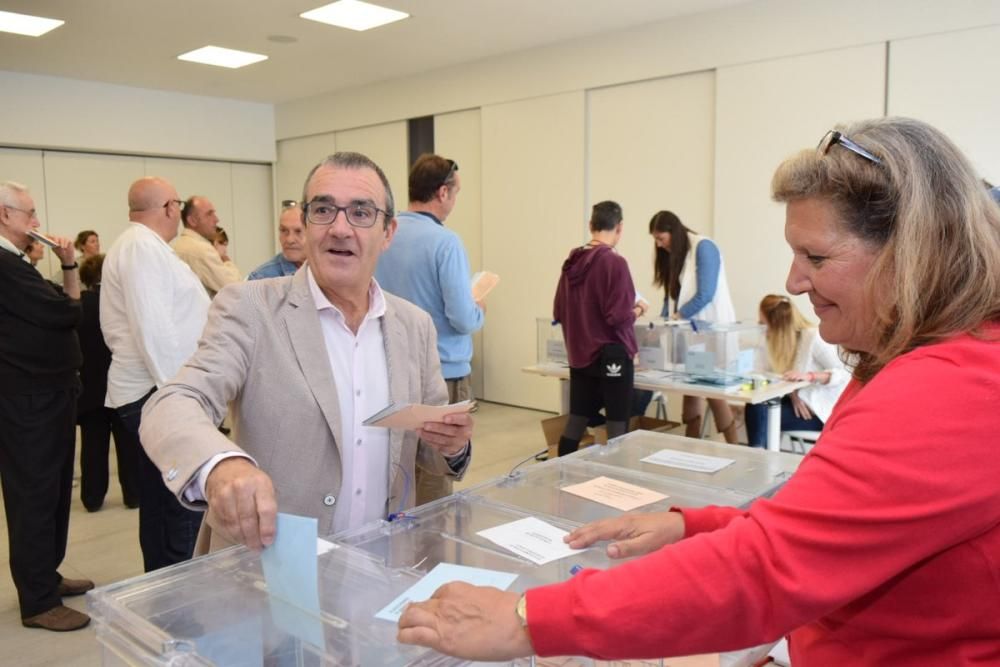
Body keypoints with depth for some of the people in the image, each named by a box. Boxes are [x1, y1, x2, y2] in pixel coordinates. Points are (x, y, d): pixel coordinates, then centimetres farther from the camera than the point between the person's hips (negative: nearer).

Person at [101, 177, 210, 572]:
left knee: (160, 505, 17)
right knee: (182, 506, -6)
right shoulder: (143, 247, -13)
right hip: (160, 393, -11)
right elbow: (153, 329, -21)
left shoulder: (133, 245, 19)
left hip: (153, 391, 11)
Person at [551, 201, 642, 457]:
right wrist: (636, 311, -1)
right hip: (611, 355, -7)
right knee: (617, 429, 4)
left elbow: (558, 313, 10)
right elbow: (618, 316, -20)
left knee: (575, 423, 13)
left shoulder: (571, 262, 5)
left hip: (579, 355, 7)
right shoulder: (614, 262, -15)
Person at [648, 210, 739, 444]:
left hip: (710, 328, -7)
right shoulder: (672, 256, 12)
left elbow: (705, 294, -18)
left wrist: (677, 316, -14)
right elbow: (671, 296, 12)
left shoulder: (703, 248, -12)